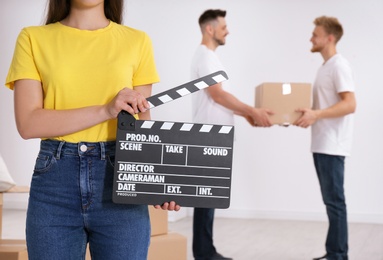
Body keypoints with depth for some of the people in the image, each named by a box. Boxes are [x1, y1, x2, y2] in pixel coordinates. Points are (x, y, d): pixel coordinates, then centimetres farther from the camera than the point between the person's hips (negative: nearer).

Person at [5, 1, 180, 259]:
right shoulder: (33, 39, 3)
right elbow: (28, 123, -6)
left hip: (120, 178, 1)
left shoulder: (137, 41, 6)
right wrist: (105, 110, -16)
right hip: (54, 180, 0)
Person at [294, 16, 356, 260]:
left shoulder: (339, 65, -13)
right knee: (331, 201, 12)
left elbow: (350, 105, -22)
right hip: (322, 145, 10)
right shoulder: (325, 67, 18)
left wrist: (316, 114, -28)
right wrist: (306, 114, 16)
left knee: (335, 200, -7)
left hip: (332, 146, -10)